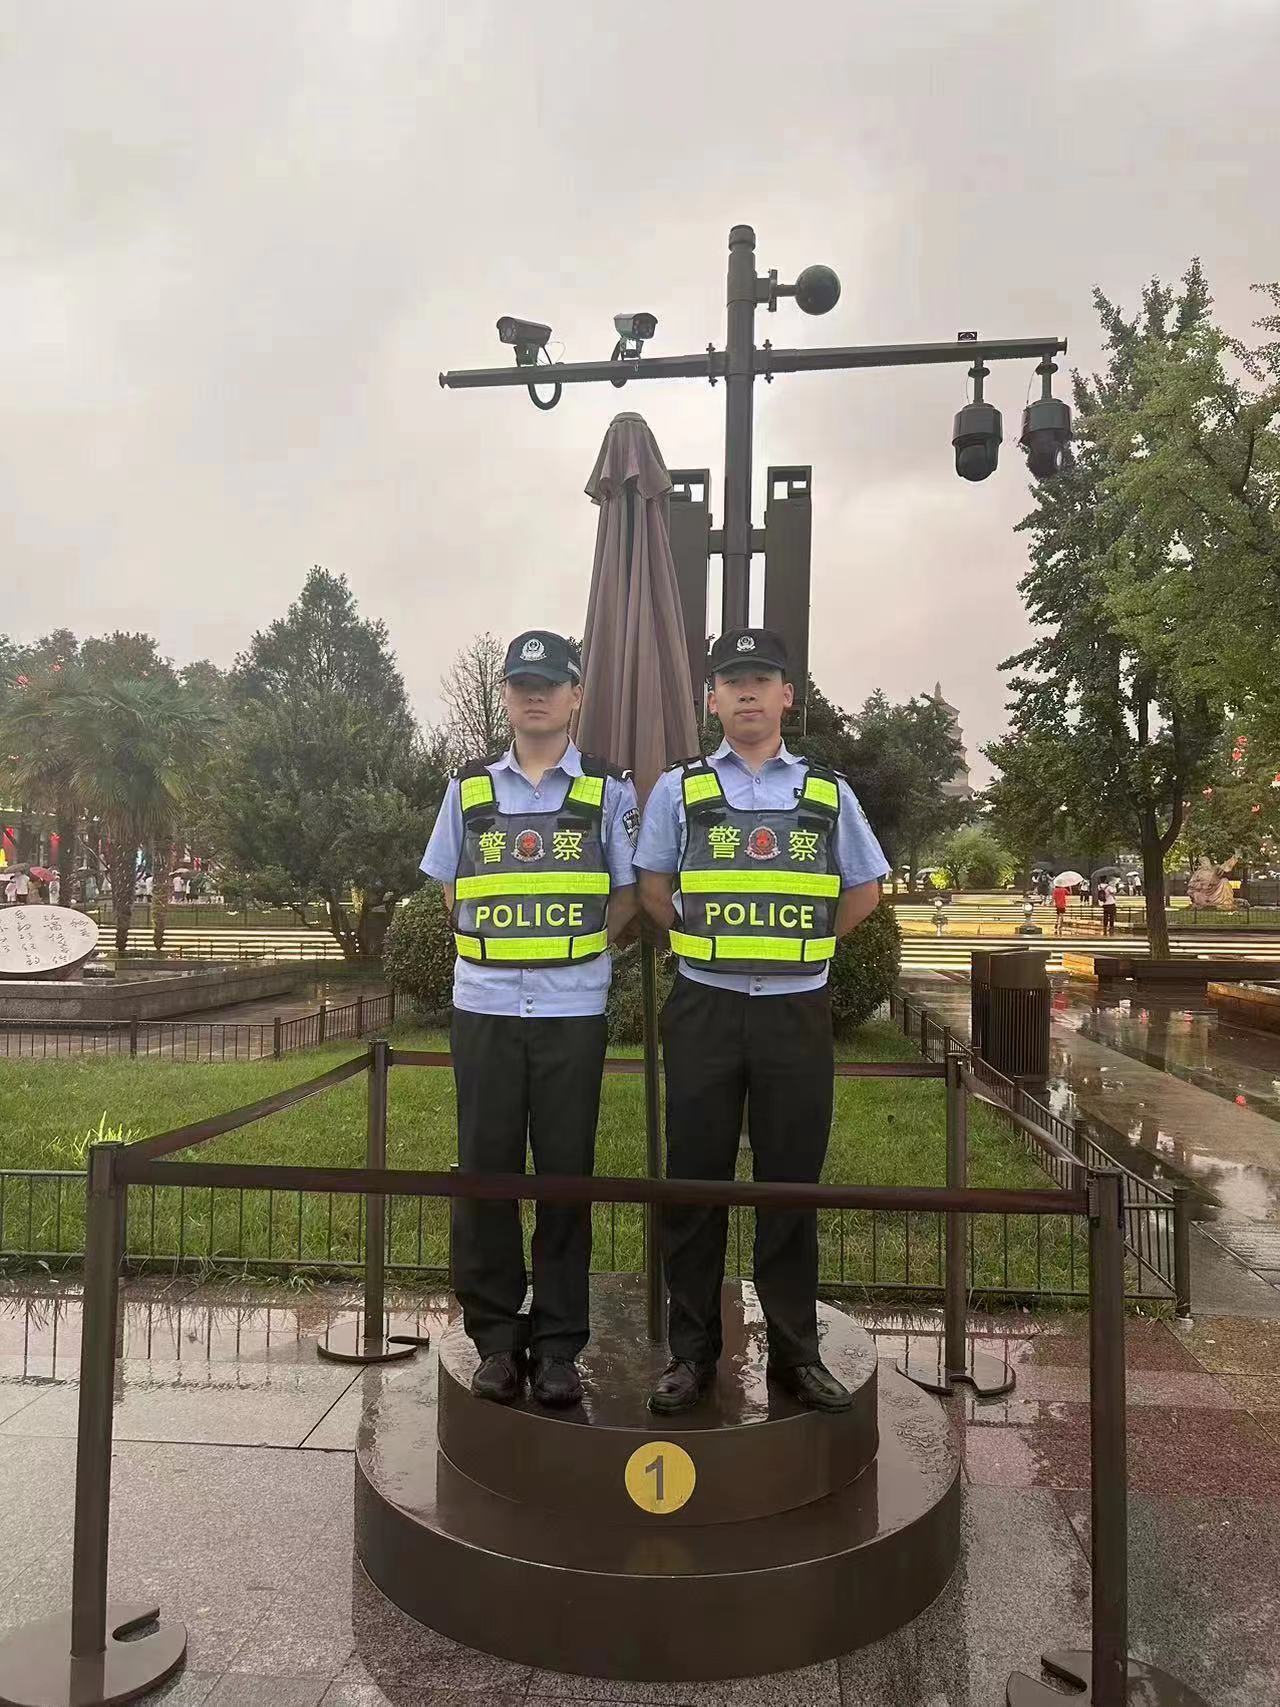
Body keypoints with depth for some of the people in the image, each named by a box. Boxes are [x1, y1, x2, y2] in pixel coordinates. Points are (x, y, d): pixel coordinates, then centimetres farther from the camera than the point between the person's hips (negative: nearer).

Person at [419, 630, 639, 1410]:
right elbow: (453, 892, 16)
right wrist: (502, 951, 9)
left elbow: (625, 897, 8)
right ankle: (496, 1336, 19)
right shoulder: (469, 787, 9)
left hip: (572, 1009, -1)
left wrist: (570, 955, 4)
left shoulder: (608, 790, 4)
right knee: (485, 1170, 5)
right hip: (484, 1006, 2)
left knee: (566, 1174, 3)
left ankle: (559, 1345, 16)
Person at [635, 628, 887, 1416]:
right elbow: (654, 890, 12)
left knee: (792, 1183, 7)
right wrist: (712, 942, 5)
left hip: (797, 1010, 1)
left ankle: (796, 1351, 21)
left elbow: (864, 891, 15)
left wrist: (800, 949, 8)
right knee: (695, 1181, 4)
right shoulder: (679, 788, 6)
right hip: (705, 1008, 0)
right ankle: (691, 1351, 17)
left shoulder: (829, 791, 7)